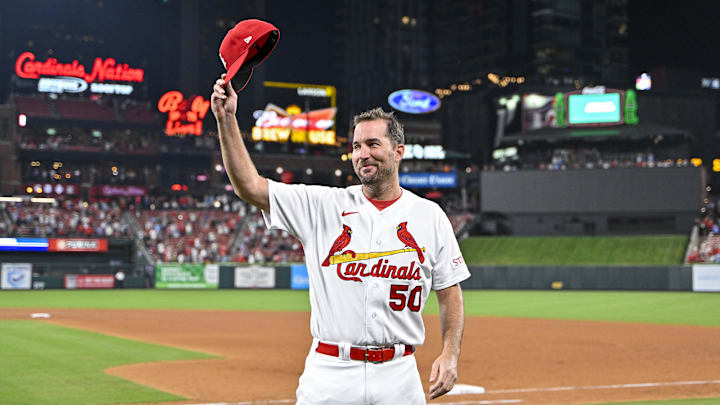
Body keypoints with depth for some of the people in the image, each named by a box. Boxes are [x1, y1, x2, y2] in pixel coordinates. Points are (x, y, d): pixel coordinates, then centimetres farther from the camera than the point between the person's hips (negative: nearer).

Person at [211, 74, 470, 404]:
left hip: (398, 375, 1)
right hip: (330, 373, 0)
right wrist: (227, 120, -12)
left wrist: (450, 354, -3)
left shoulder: (429, 216, 6)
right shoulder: (322, 206, 3)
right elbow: (249, 186, -4)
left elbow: (449, 291, 9)